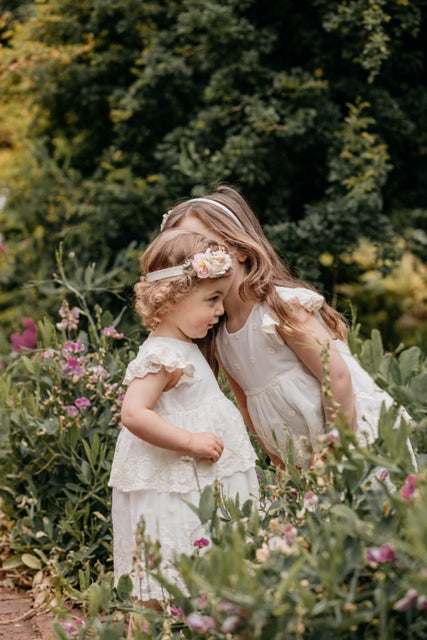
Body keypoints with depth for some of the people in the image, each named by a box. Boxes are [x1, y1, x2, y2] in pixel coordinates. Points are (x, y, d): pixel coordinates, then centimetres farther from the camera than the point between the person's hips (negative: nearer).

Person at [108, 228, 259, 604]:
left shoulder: (184, 348, 12)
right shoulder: (164, 355, -19)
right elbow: (133, 414, -28)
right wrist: (191, 441, -25)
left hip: (201, 481, 10)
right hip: (171, 491, -10)